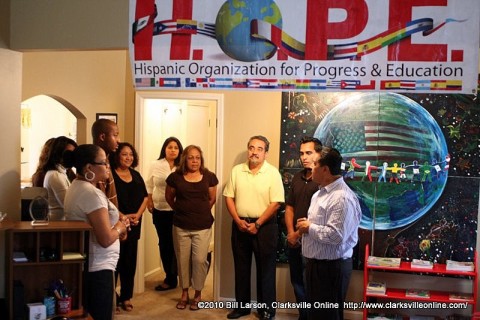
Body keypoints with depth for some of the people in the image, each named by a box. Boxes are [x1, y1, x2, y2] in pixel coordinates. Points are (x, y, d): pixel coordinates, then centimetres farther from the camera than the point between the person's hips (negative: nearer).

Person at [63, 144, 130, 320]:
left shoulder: (75, 186, 9)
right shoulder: (92, 194, -22)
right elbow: (106, 239, -25)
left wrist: (116, 227, 7)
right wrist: (120, 227, -6)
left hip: (83, 265, 10)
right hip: (97, 268, -10)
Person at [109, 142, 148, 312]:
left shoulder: (136, 175, 12)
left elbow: (145, 198, 12)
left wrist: (137, 215, -4)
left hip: (134, 225, 6)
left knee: (130, 261, 10)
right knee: (115, 261, -3)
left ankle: (126, 297, 21)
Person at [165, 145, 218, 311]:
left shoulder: (209, 177, -4)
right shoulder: (175, 177, -3)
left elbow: (212, 199, 8)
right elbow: (169, 197, 12)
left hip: (203, 226, -1)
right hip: (181, 226, 1)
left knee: (200, 260, 0)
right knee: (183, 260, 10)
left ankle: (198, 294, 17)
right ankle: (184, 293, 25)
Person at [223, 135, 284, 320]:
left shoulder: (273, 173, -7)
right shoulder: (237, 171, 4)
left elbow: (276, 203, -11)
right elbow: (229, 197, 4)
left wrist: (257, 224, -13)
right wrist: (238, 221, -7)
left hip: (264, 226, -3)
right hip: (240, 225, 4)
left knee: (265, 269, 5)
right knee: (241, 267, 12)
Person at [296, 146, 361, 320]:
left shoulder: (343, 198, -22)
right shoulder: (320, 193, 11)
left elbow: (335, 235, -30)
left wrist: (309, 228, -17)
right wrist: (306, 224, 3)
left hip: (331, 267, -10)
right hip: (315, 263, 10)